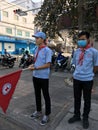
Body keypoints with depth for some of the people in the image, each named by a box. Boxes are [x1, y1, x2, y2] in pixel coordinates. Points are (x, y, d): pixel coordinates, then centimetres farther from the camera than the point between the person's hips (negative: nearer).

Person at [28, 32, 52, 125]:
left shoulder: (47, 50, -14)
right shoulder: (37, 49, 9)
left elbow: (48, 64, -18)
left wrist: (35, 68, -21)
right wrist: (33, 65, -1)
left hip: (43, 77, -7)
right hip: (35, 76, 8)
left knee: (46, 96, 8)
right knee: (37, 95, 19)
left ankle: (47, 115, 25)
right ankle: (38, 111, 39)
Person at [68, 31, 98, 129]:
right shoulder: (76, 51, 3)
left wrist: (88, 74, 5)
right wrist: (78, 73, 9)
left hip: (87, 80, -3)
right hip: (76, 78, 4)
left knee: (87, 99, 13)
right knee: (76, 98, 16)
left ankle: (85, 118, 35)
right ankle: (76, 115, 37)